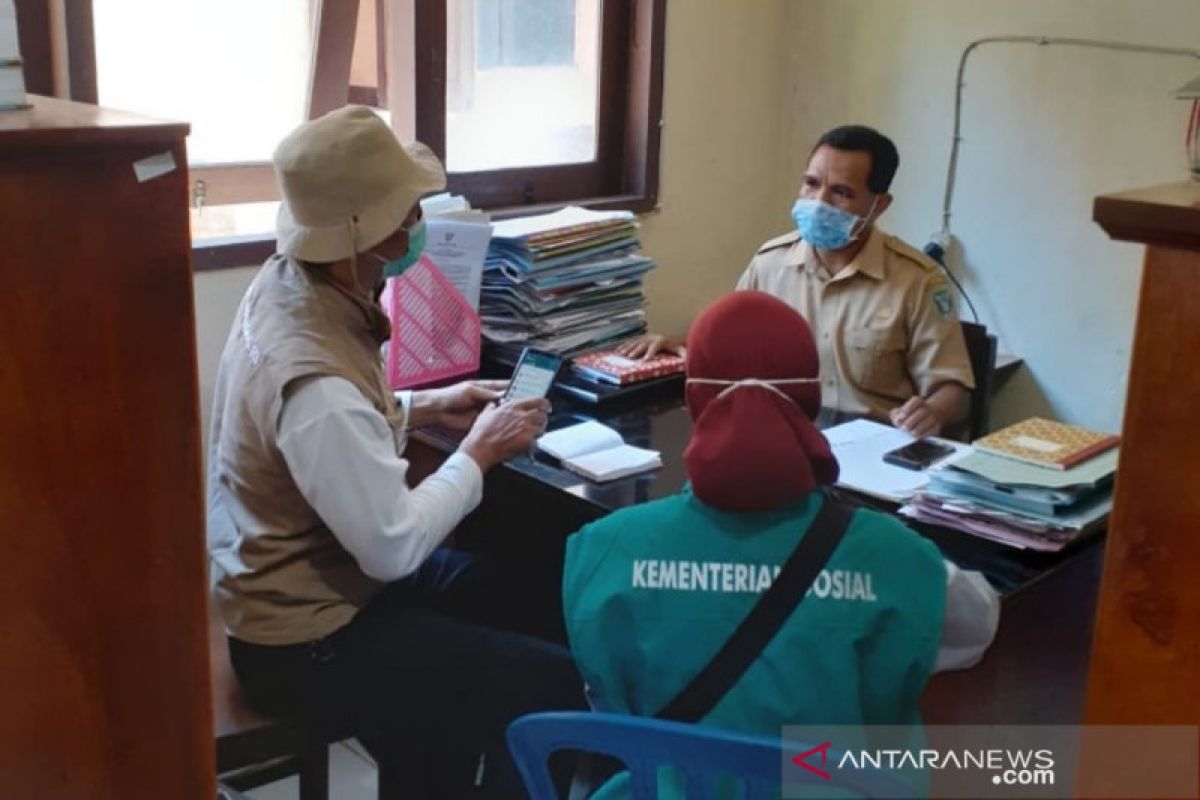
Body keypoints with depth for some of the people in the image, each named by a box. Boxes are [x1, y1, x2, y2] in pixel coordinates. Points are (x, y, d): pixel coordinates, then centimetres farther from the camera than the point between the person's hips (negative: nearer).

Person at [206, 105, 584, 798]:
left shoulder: (290, 281, -5)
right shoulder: (315, 379, -34)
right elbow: (395, 547, -26)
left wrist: (427, 408, 3)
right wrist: (479, 455, -14)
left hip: (324, 574, 9)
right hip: (308, 640, -9)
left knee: (551, 599, 14)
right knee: (556, 685, -12)